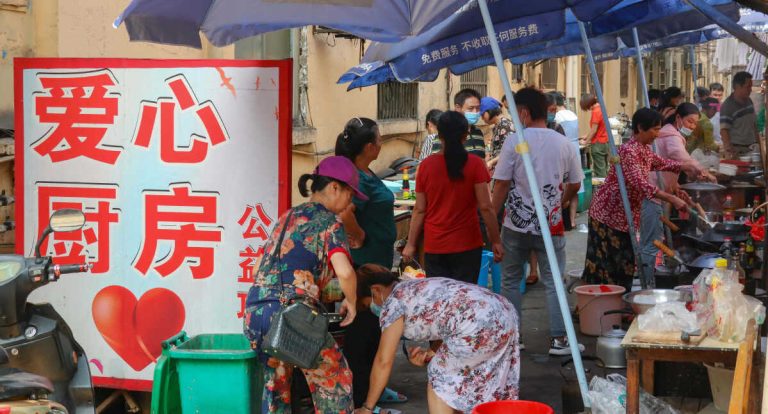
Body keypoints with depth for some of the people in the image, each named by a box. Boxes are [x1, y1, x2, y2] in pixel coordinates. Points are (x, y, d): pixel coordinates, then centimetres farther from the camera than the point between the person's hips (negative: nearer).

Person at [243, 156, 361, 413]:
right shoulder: (329, 222, 0)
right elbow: (344, 272, -16)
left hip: (254, 312, 7)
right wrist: (351, 301, 2)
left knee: (275, 380, 24)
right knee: (334, 380, 13)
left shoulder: (286, 218, 21)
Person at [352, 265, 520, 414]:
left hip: (480, 325, -9)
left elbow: (384, 361, 5)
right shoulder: (417, 288, 28)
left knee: (438, 378, 7)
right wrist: (431, 354, 10)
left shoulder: (394, 301, 3)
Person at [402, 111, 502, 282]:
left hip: (434, 248, 2)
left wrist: (411, 244, 9)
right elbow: (485, 207, -9)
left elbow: (419, 210, 2)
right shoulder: (475, 164, -7)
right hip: (467, 246, -2)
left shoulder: (426, 165, -1)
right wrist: (496, 241, 0)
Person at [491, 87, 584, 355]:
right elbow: (575, 184, 9)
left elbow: (502, 184, -10)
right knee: (553, 283, 8)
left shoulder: (514, 142, -9)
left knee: (510, 281, 12)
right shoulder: (563, 144, 1)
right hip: (551, 225, 2)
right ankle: (558, 339, 6)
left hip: (516, 225, -2)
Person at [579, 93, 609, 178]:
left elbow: (594, 130, -16)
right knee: (604, 168, 12)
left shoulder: (595, 112, -16)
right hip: (605, 142, 9)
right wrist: (587, 137, 15)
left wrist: (586, 142, -8)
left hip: (598, 144, -9)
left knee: (599, 170, -5)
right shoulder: (601, 109, 11)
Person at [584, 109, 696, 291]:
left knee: (624, 265, 11)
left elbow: (661, 163, 26)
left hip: (627, 216, 9)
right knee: (606, 265, -4)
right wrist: (672, 199, -35)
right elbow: (641, 184, -31)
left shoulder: (645, 150, 8)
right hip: (609, 213, -9)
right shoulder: (628, 151, -22)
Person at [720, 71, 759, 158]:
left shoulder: (749, 101, 9)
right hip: (735, 150, -7)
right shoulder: (727, 106, -14)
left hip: (749, 148, 7)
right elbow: (724, 130, -19)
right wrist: (729, 150, -28)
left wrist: (758, 143, 17)